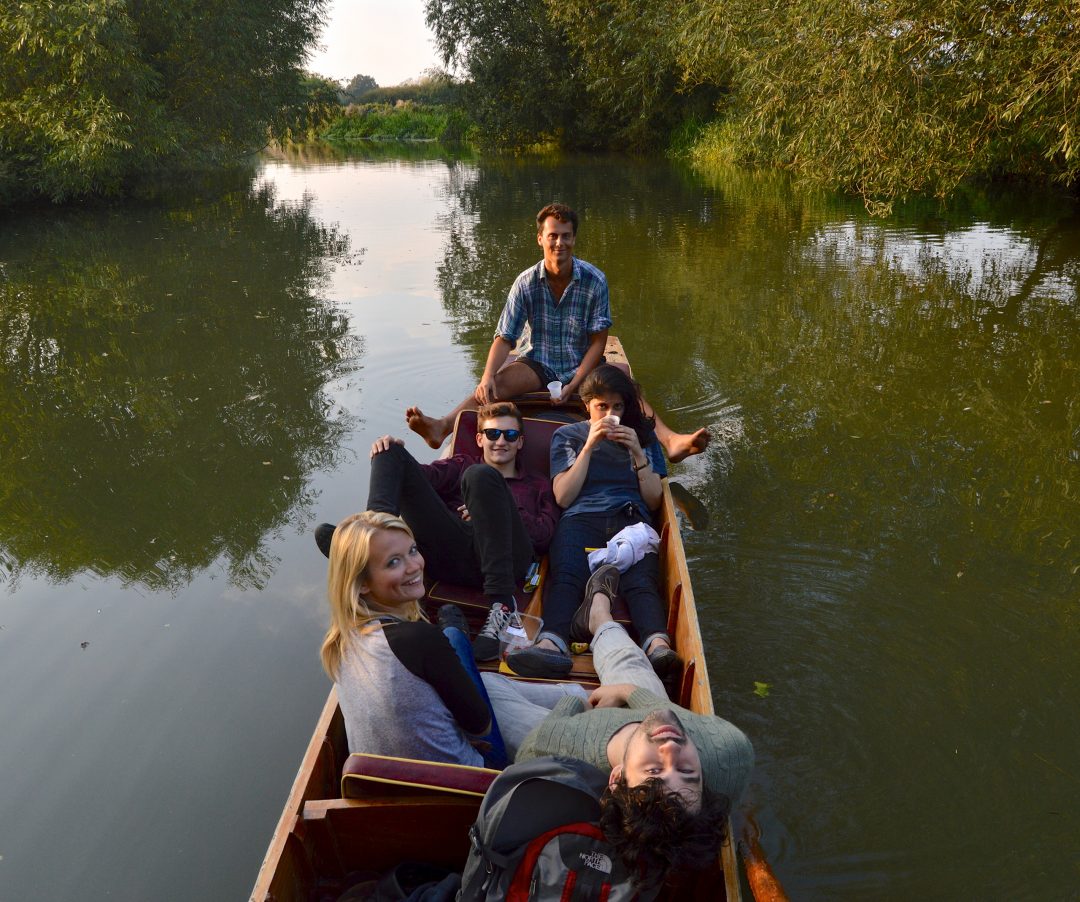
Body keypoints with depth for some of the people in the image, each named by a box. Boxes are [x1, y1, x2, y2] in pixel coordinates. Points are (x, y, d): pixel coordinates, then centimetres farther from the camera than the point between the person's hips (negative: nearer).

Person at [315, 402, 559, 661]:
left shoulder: (537, 485, 32)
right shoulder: (460, 466, 36)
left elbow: (545, 533, 12)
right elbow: (427, 475, 13)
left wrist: (495, 516, -2)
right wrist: (390, 451, -7)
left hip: (505, 558, -2)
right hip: (450, 550, 2)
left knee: (480, 475, -31)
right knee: (391, 452, -1)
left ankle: (501, 603, -36)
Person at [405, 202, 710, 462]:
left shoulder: (594, 280, -10)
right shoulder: (526, 282, -8)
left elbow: (598, 340, -8)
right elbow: (504, 338, -9)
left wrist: (574, 384, -19)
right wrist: (487, 376, -28)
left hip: (582, 367, 0)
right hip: (538, 364, 0)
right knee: (498, 383, -28)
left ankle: (670, 440, -46)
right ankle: (442, 428, -49)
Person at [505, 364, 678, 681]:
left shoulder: (643, 436, 25)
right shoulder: (567, 435, 23)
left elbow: (654, 500, 17)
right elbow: (563, 497, 9)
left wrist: (638, 453, 4)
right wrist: (589, 446, 3)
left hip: (632, 520, 1)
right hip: (582, 517, 0)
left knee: (642, 581, -33)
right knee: (564, 576, -35)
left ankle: (658, 646, -58)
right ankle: (552, 645, -59)